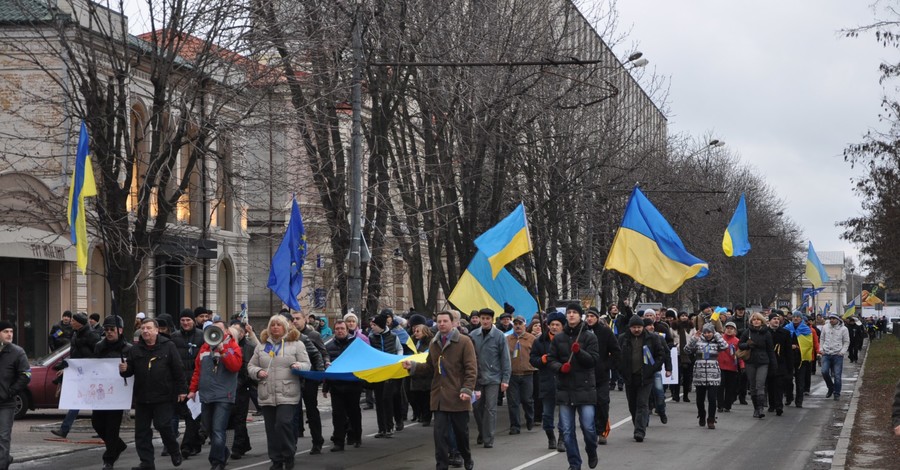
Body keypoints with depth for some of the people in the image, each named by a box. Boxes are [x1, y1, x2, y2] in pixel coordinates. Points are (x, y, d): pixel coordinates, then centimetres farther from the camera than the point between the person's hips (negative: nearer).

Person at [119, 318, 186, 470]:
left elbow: (178, 369, -3)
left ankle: (175, 452, 17)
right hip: (142, 397, 4)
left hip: (164, 396, -4)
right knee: (142, 430, 3)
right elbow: (130, 370, 11)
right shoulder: (136, 350, 8)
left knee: (163, 425, -9)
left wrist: (181, 389, -6)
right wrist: (124, 370, -13)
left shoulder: (168, 346, -3)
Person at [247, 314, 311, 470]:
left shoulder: (296, 344, 5)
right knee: (271, 429, 5)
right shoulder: (261, 345, 14)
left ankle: (289, 455, 2)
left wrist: (299, 366, -18)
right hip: (267, 395, 4)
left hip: (287, 394, -4)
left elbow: (307, 365, 4)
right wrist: (257, 372, -4)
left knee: (284, 424, -16)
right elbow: (251, 366, 17)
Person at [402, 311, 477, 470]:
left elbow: (471, 369, -9)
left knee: (461, 431, 10)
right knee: (440, 433, -2)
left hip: (458, 397, -4)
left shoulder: (464, 342, -6)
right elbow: (429, 367, 17)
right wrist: (413, 366, 1)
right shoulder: (434, 343, 11)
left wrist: (467, 389, -18)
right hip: (439, 396, 4)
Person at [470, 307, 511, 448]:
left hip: (493, 378, -3)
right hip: (477, 377, 3)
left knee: (490, 409, -4)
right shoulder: (473, 335, 2)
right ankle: (482, 433, 30)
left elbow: (505, 359, -3)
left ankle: (488, 439, 1)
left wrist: (505, 379, -7)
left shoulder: (499, 336, -4)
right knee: (477, 407, 9)